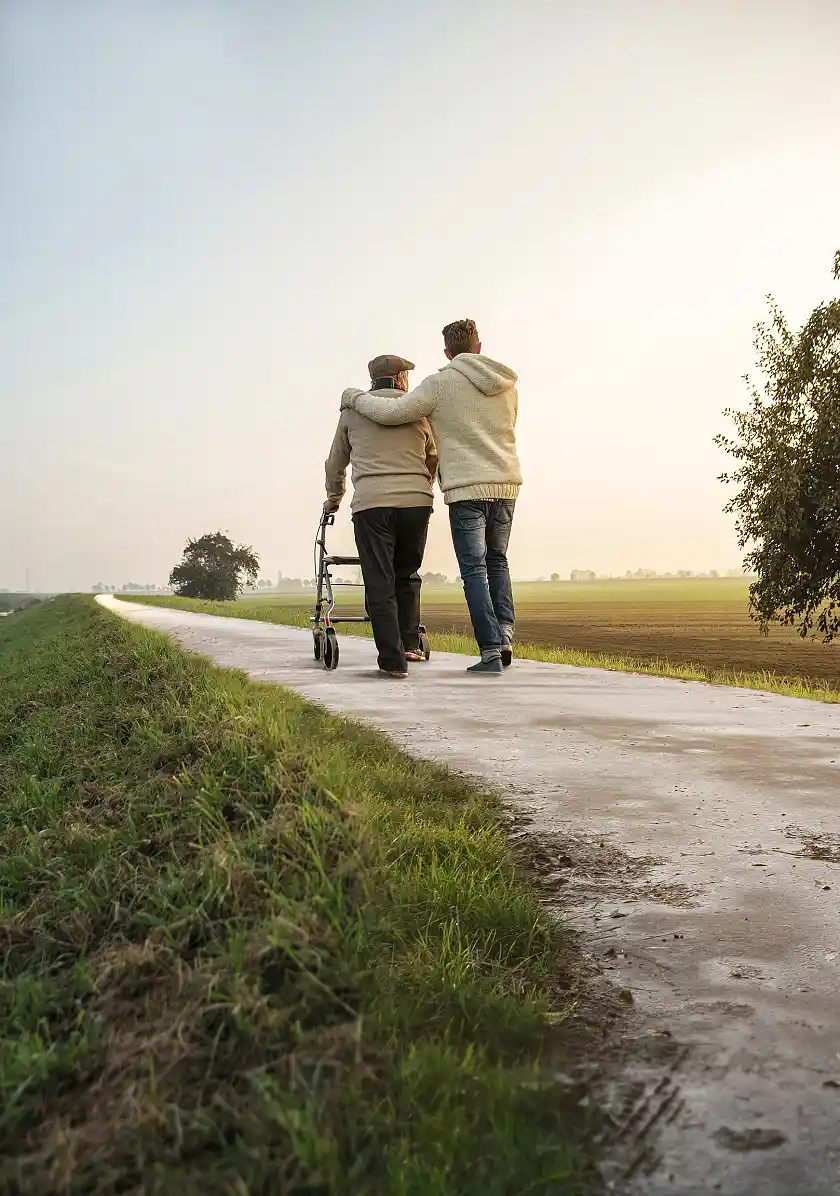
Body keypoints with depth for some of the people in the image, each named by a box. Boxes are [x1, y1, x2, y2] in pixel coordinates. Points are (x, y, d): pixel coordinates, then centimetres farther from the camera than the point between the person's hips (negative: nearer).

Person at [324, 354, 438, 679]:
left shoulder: (353, 409, 15)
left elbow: (335, 464, 23)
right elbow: (432, 460, 28)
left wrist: (333, 499, 40)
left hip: (371, 504, -1)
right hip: (416, 502, 2)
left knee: (380, 584, -1)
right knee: (407, 576, 19)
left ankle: (393, 660, -7)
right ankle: (409, 644, 16)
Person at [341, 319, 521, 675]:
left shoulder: (441, 383, -6)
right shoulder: (507, 387, 12)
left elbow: (392, 412, -12)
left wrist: (355, 397, 6)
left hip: (467, 488, -5)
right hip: (507, 484, 5)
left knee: (474, 569, -1)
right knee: (497, 560, 18)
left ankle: (490, 651, -5)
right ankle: (504, 633, 5)